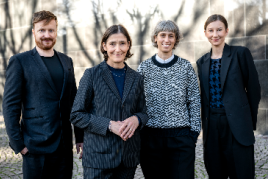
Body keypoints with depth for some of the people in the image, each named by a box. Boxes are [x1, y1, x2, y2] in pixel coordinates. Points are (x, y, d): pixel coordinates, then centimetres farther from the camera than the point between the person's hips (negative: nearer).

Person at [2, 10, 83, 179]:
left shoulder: (67, 61, 12)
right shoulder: (20, 61, -2)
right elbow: (10, 105, -5)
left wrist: (81, 136, 10)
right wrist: (18, 143, -10)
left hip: (65, 145, 5)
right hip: (36, 145, -4)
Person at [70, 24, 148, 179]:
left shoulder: (136, 78, 8)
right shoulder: (92, 74, -3)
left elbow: (143, 113, 14)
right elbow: (77, 115, -5)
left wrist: (136, 119, -10)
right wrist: (109, 125, -17)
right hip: (98, 155, -4)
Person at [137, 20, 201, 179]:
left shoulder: (186, 66, 5)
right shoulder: (144, 68, 5)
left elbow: (194, 101, 6)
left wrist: (195, 131, 1)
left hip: (181, 136, 0)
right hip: (151, 136, 1)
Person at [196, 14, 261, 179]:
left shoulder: (240, 53, -3)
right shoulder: (202, 62, 10)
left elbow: (253, 89, -1)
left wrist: (251, 121, 3)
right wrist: (205, 122, 10)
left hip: (237, 125, -4)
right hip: (211, 125, 4)